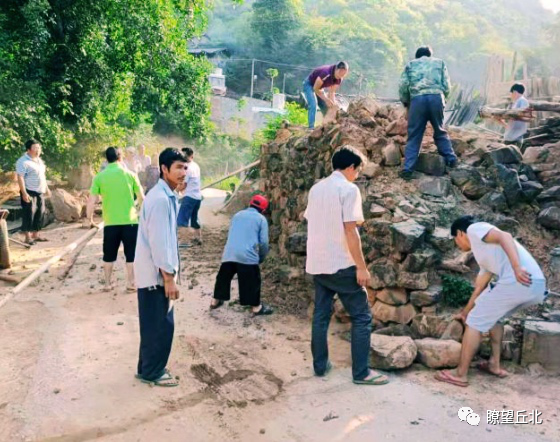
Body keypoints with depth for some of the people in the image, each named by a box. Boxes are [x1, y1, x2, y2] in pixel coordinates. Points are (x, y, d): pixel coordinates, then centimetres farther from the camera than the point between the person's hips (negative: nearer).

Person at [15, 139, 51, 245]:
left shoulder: (39, 160, 12)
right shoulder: (23, 162, -15)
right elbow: (20, 178, -19)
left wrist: (46, 188, 21)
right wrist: (24, 193, -24)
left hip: (40, 192, 8)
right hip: (29, 192, -8)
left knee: (40, 213, 10)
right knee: (29, 214, -4)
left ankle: (36, 235, 20)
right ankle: (28, 237, 4)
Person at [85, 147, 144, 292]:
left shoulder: (99, 177, -1)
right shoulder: (130, 174, -1)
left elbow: (92, 201, -2)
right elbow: (141, 198, 3)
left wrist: (88, 218, 12)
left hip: (110, 222, 1)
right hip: (130, 221, -1)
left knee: (109, 255, 15)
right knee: (131, 254, 9)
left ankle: (108, 284, 23)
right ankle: (131, 284, 12)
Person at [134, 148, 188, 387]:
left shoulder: (168, 196, 11)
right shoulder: (160, 199, -20)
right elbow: (158, 242, -23)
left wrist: (171, 273, 19)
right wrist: (169, 278, -19)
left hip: (158, 273, 10)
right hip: (155, 274, -10)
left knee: (158, 324, 17)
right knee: (160, 325, 2)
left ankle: (149, 368, 30)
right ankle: (152, 372, 17)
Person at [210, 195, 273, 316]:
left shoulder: (237, 215, 20)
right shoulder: (261, 219, 4)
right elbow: (264, 242, -1)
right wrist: (262, 257, 13)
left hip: (229, 253, 5)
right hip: (247, 255, -5)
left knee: (223, 277, 19)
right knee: (252, 281, 6)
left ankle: (215, 301, 31)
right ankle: (256, 307, 13)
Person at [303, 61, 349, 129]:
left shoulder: (339, 79, -15)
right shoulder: (326, 73, -37)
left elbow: (331, 92, -8)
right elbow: (316, 88, -29)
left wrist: (333, 104, -22)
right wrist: (326, 99, -31)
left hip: (319, 87, 8)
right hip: (309, 85, -7)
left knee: (326, 107, 2)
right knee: (313, 105, -24)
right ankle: (311, 128, -24)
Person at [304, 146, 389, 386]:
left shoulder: (316, 188, 12)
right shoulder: (349, 189, -11)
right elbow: (350, 231, -17)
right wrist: (361, 266, -14)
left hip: (317, 263, 8)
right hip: (341, 265, -8)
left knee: (320, 315, 14)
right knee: (361, 316, 2)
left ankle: (320, 365, 22)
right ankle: (361, 372, 4)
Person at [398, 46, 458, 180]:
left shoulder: (410, 64, 22)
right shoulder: (439, 62, 24)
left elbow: (403, 86, 10)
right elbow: (446, 86, 14)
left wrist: (406, 103, 23)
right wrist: (442, 99, 28)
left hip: (417, 99, -1)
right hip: (436, 97, 1)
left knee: (414, 136, 2)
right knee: (440, 131, 18)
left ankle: (408, 168, -3)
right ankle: (451, 159, 19)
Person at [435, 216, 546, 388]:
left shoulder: (475, 229, 9)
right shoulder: (484, 252, 33)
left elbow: (505, 236, -11)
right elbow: (480, 287, 40)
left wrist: (517, 267, -25)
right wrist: (465, 312, 50)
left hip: (519, 281, -9)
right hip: (537, 285, 9)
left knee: (476, 321, 4)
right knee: (492, 315, 31)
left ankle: (460, 374, 10)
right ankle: (495, 364, 33)